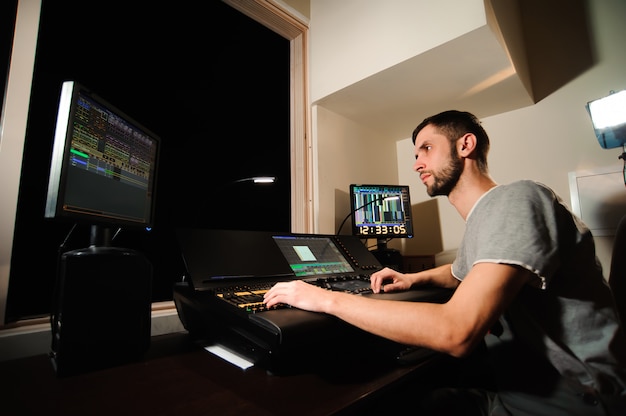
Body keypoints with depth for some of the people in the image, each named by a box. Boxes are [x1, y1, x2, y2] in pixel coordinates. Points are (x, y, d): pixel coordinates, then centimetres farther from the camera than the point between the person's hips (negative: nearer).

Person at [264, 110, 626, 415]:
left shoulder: (517, 199, -23)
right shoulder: (480, 224, 8)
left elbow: (456, 332, -34)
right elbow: (460, 272, 31)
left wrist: (326, 298, -28)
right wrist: (413, 278, 9)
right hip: (526, 385, 8)